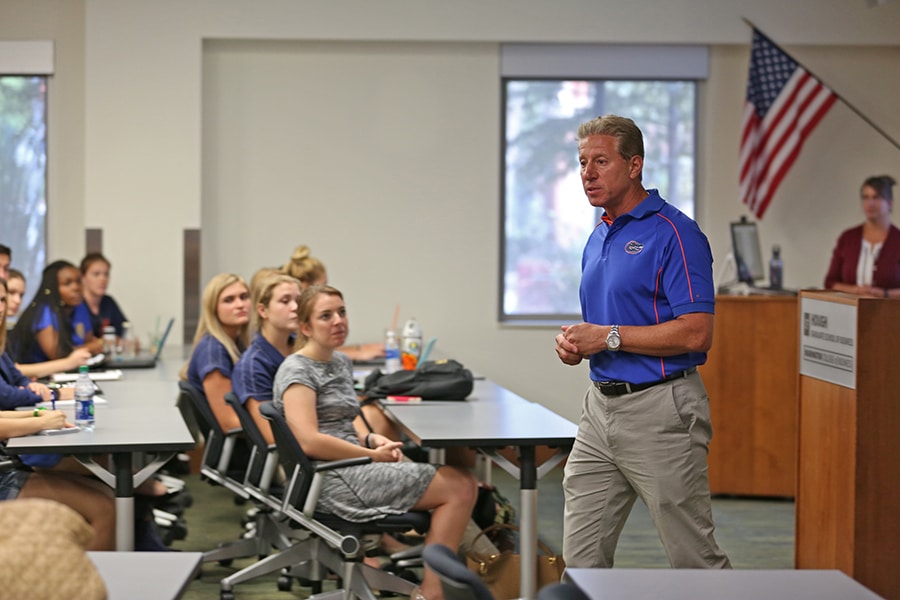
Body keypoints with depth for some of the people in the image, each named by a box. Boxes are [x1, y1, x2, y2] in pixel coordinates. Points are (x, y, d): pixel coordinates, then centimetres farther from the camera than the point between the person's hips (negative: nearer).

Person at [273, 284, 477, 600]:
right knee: (460, 488, -13)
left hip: (353, 466, 9)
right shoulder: (297, 371, -11)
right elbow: (310, 441, -22)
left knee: (462, 481, 1)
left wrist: (371, 438, 2)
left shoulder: (341, 362, 16)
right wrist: (372, 454, -15)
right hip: (333, 480, -9)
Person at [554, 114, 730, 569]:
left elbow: (695, 333, -20)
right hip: (601, 406, 8)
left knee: (695, 558, 3)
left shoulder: (674, 233, -12)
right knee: (581, 558, 8)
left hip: (660, 411, -8)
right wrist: (576, 343, 3)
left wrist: (608, 337, -17)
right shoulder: (598, 237, 15)